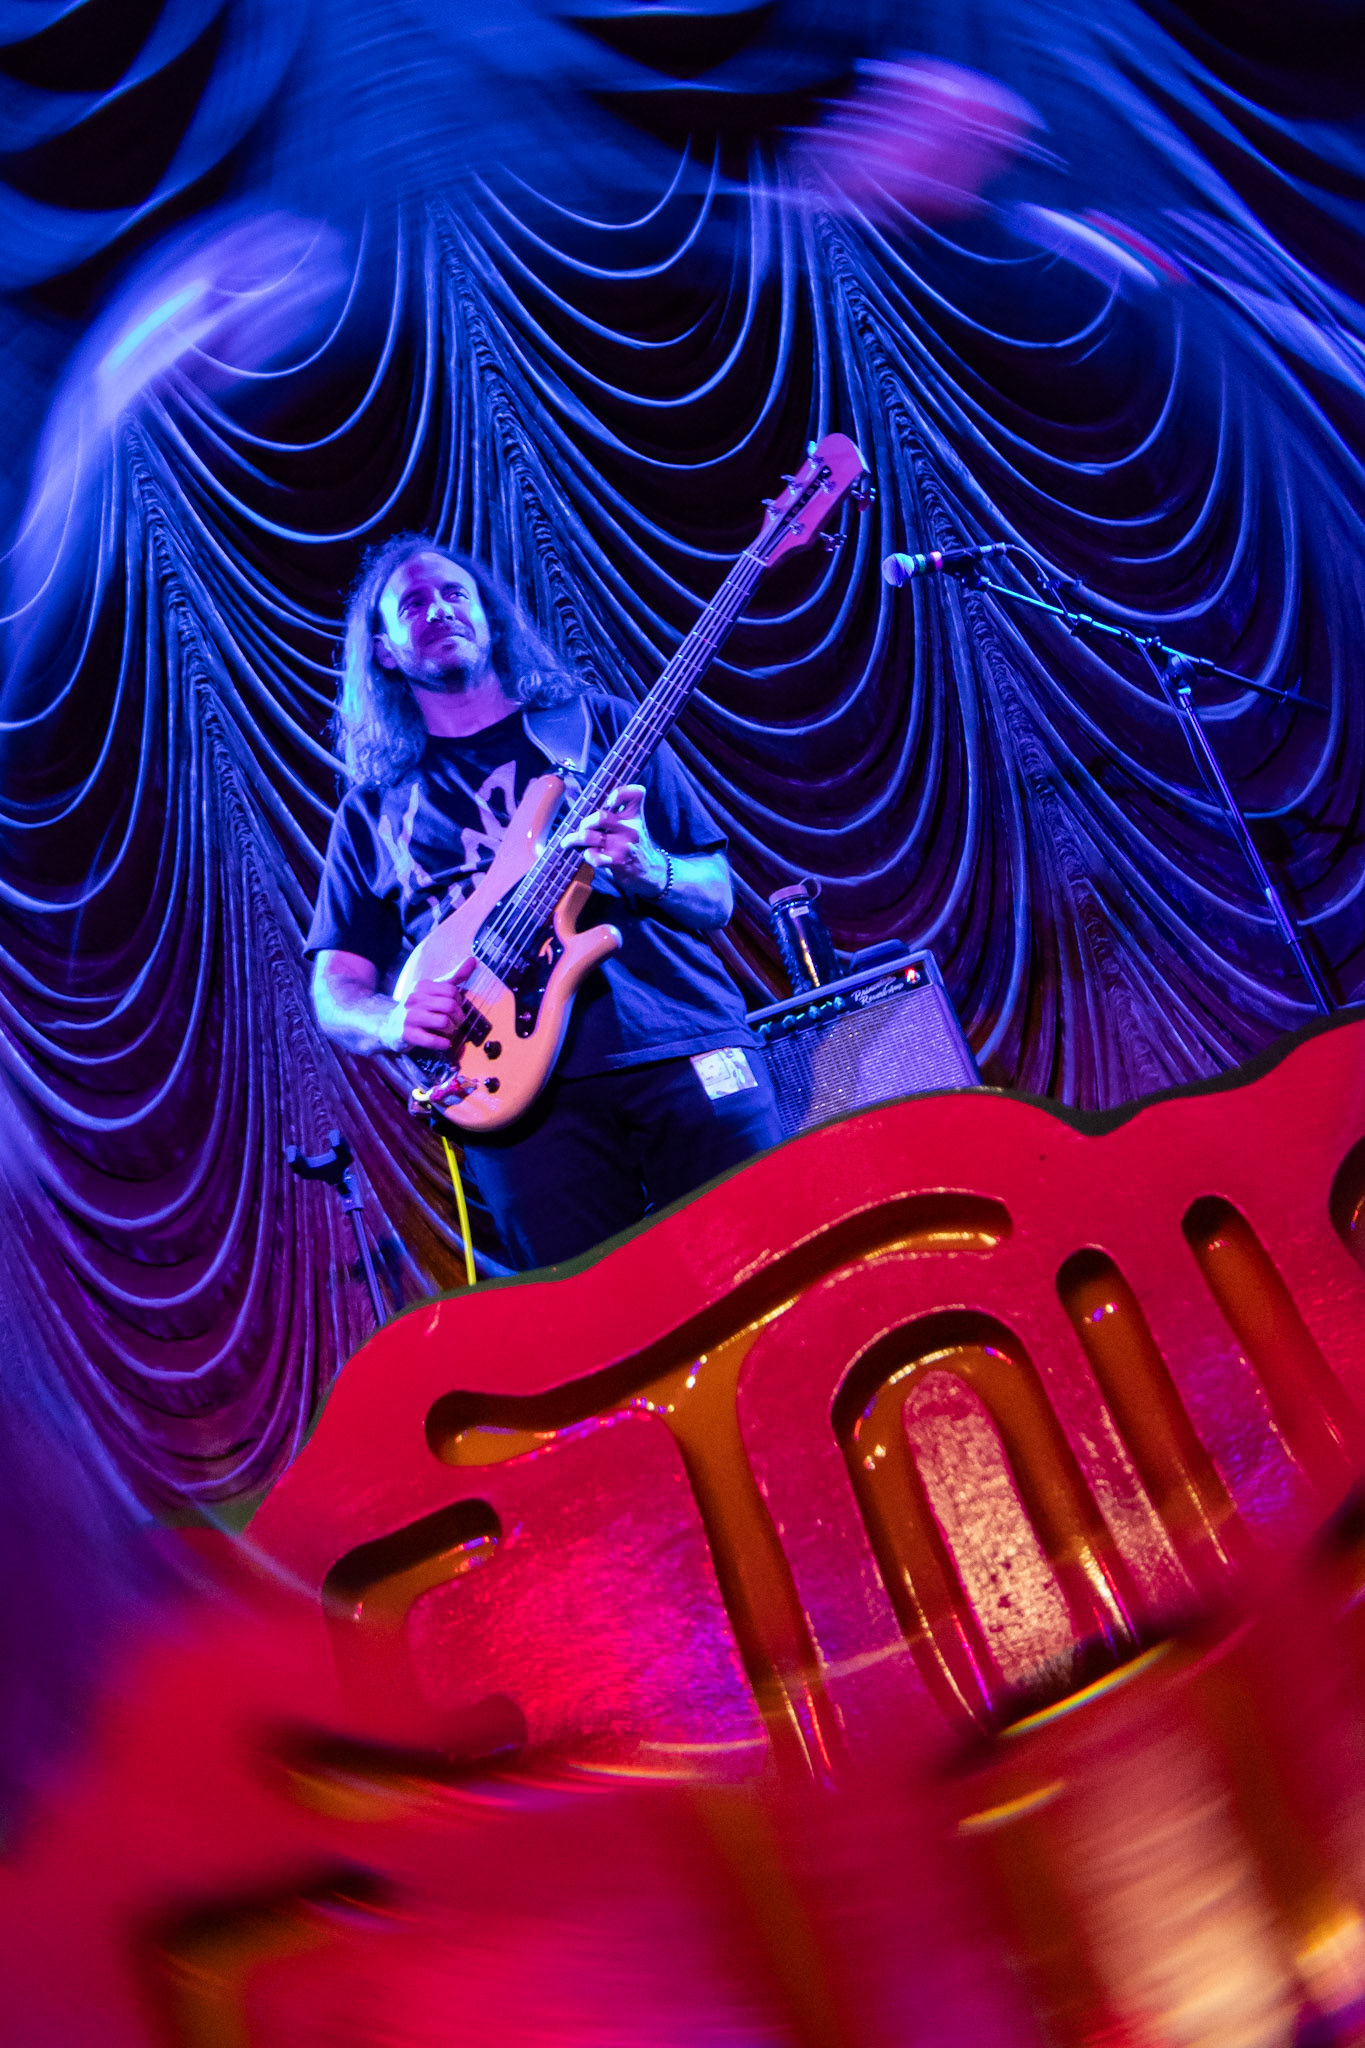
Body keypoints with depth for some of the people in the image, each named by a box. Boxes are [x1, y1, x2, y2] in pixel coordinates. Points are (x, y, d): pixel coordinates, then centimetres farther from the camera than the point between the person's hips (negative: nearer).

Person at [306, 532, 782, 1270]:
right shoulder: (373, 809, 17)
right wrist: (394, 1022, -10)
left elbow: (717, 898, 13)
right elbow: (335, 990, 13)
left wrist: (648, 869, -9)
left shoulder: (598, 724, 16)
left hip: (681, 1049, 0)